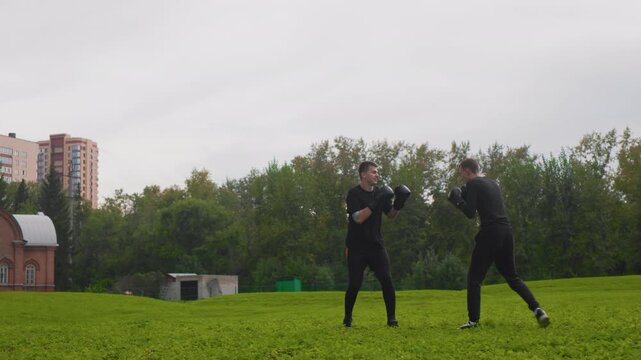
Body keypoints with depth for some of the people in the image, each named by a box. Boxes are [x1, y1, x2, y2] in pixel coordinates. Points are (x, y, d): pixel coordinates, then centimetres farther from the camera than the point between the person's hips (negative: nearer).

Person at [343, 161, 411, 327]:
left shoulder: (379, 192, 8)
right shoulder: (354, 194, -10)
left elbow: (392, 215, 14)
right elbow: (358, 218, -23)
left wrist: (398, 203, -5)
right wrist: (375, 203, -27)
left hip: (376, 245, 4)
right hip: (357, 247, -4)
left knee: (387, 280, -7)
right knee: (354, 284, -1)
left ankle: (391, 318, 0)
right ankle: (347, 318, 18)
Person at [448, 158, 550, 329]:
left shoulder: (472, 184, -2)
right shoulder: (492, 183, 21)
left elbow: (470, 213, -9)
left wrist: (457, 200, 7)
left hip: (490, 233, -7)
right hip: (506, 231, 7)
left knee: (474, 277, 3)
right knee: (511, 275, 15)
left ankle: (473, 320, 0)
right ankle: (537, 309, -1)